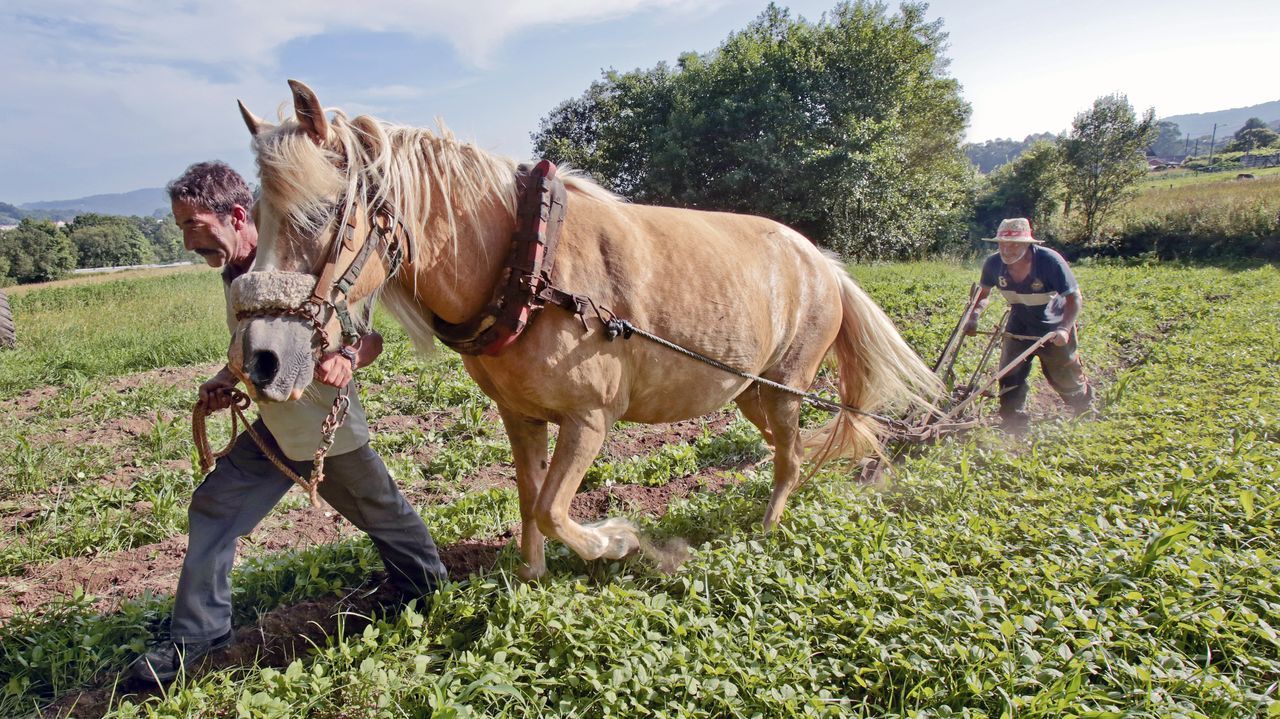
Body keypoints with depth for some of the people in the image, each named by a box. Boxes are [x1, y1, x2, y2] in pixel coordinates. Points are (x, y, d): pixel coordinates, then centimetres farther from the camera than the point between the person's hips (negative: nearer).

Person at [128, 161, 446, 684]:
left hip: (328, 431, -7)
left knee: (382, 515, 12)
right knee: (212, 507, 7)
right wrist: (223, 383, -4)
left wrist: (345, 361, -43)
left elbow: (370, 338, -22)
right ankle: (197, 634, 21)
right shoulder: (232, 275, 1)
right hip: (273, 429, 7)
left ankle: (426, 588, 39)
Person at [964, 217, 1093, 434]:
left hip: (1054, 330, -3)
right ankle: (1013, 426, 9)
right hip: (1018, 329, 3)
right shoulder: (994, 264, -19)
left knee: (1066, 379, 13)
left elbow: (1074, 297, -23)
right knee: (1010, 378, -4)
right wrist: (974, 317, -17)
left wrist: (1065, 329, -37)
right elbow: (983, 293, 0)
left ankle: (1087, 411, 43)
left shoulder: (1050, 261, -30)